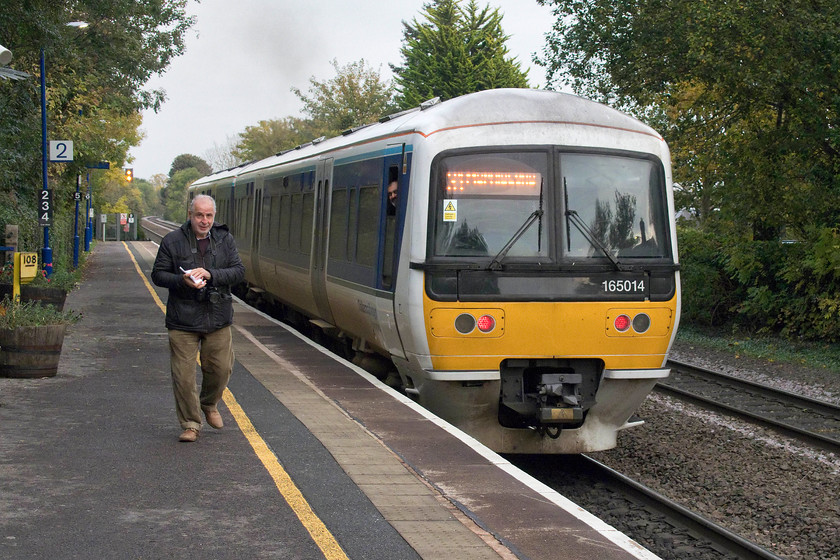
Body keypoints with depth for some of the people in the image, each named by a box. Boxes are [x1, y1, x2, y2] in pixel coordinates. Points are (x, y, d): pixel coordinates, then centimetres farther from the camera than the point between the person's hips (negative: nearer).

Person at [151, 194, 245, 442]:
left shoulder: (224, 239, 5)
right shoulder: (172, 241, -1)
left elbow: (239, 271, 0)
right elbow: (158, 274, 1)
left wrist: (210, 274, -17)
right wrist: (182, 281, -18)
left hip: (218, 318, 2)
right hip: (183, 319, -2)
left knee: (221, 368, 9)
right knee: (183, 375, -1)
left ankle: (209, 405, 39)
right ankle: (190, 424, 13)